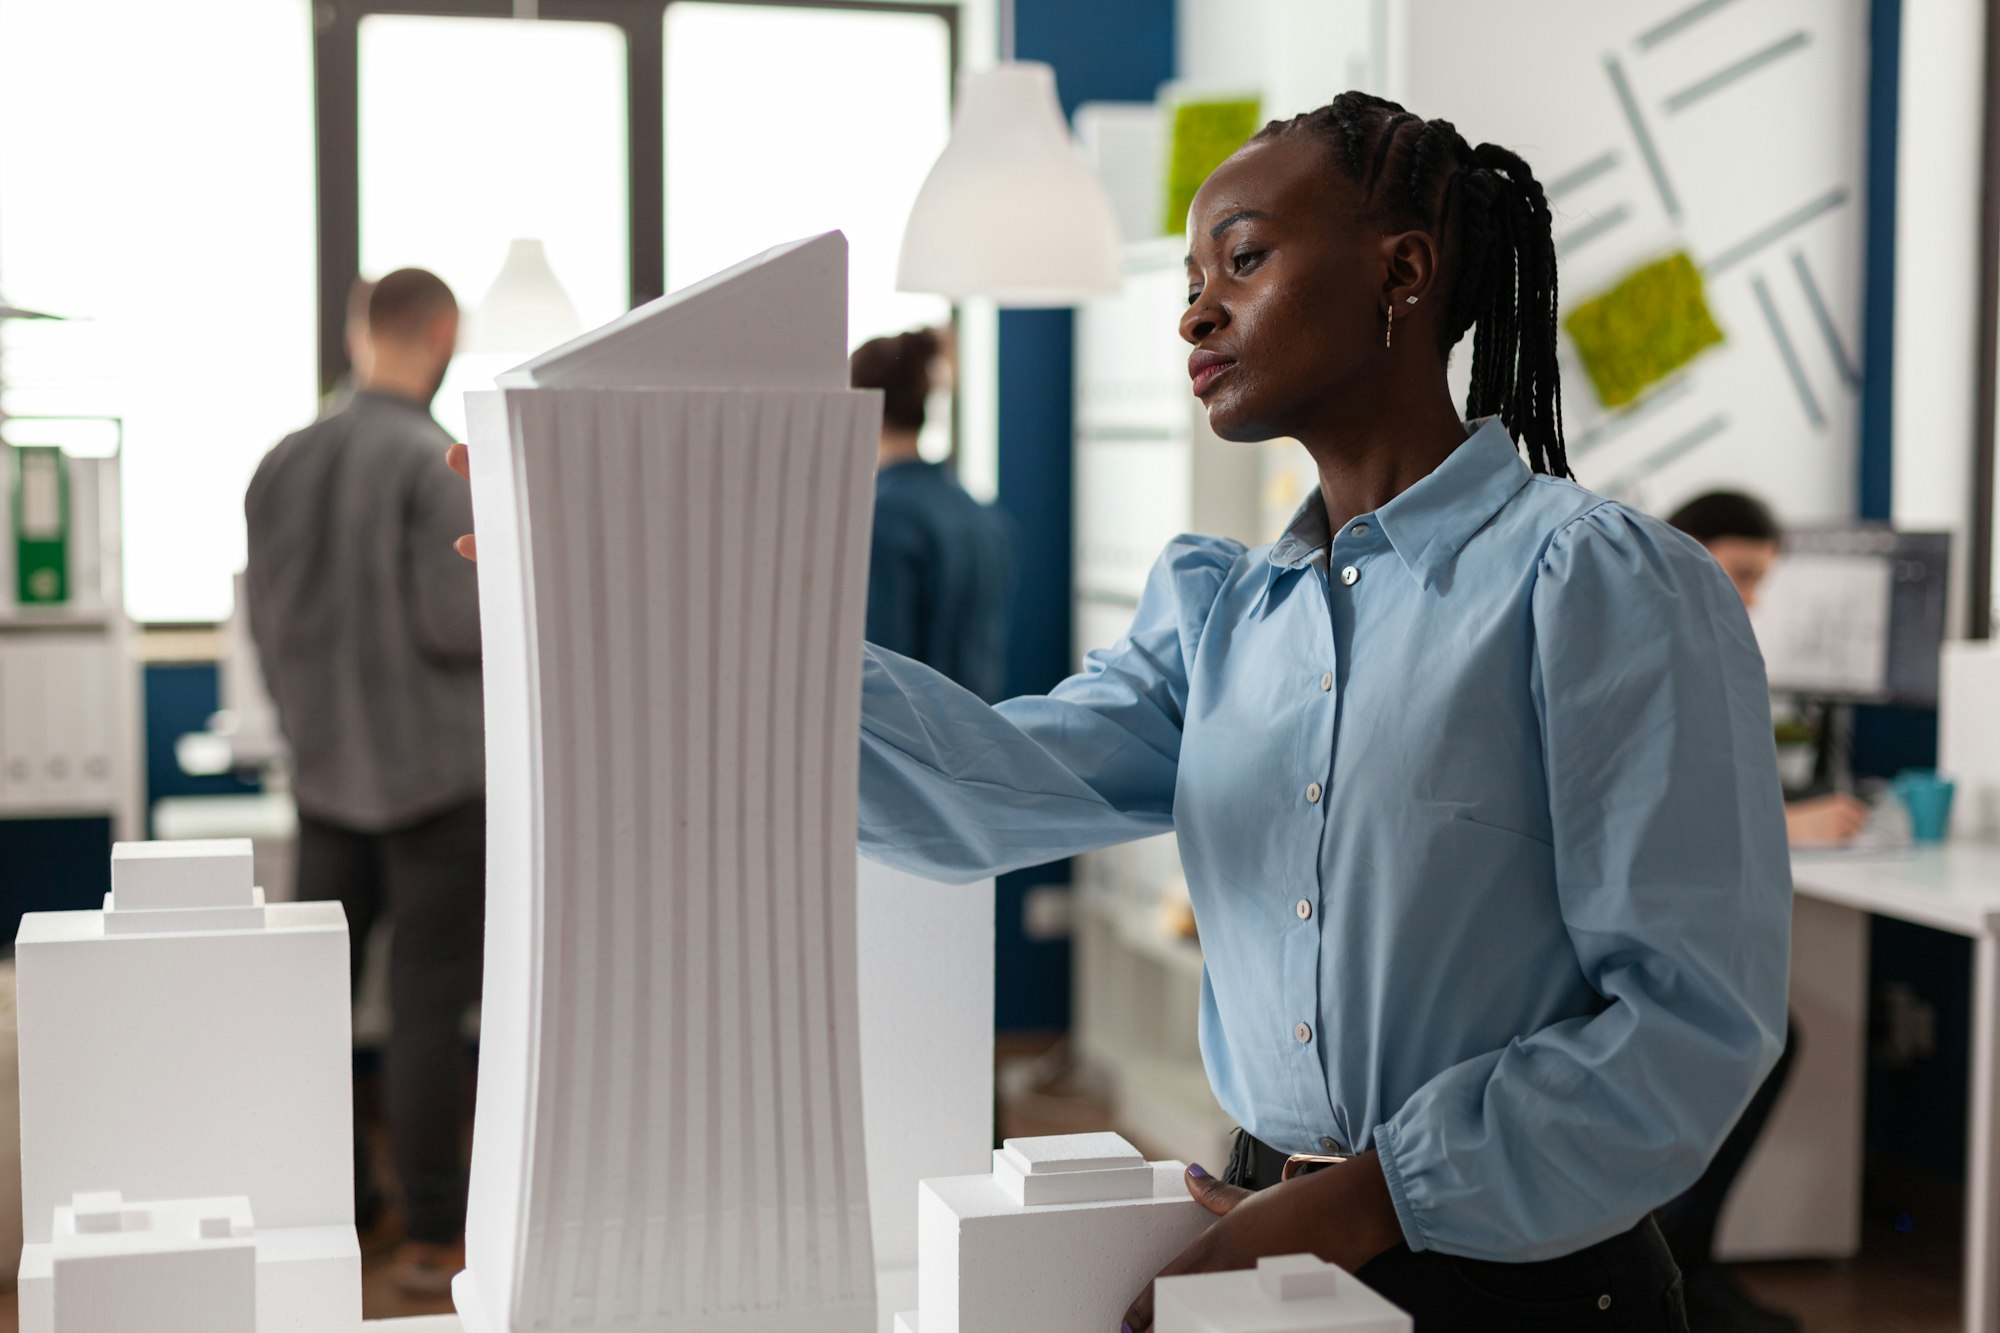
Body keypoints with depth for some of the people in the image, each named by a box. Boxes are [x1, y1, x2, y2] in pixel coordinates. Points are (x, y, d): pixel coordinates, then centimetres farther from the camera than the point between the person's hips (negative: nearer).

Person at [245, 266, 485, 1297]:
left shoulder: (283, 463, 5)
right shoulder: (438, 464, -15)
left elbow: (265, 618, 9)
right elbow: (456, 622, -18)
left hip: (324, 774, 6)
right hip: (437, 772, -6)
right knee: (427, 1001, 1)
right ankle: (429, 1237, 9)